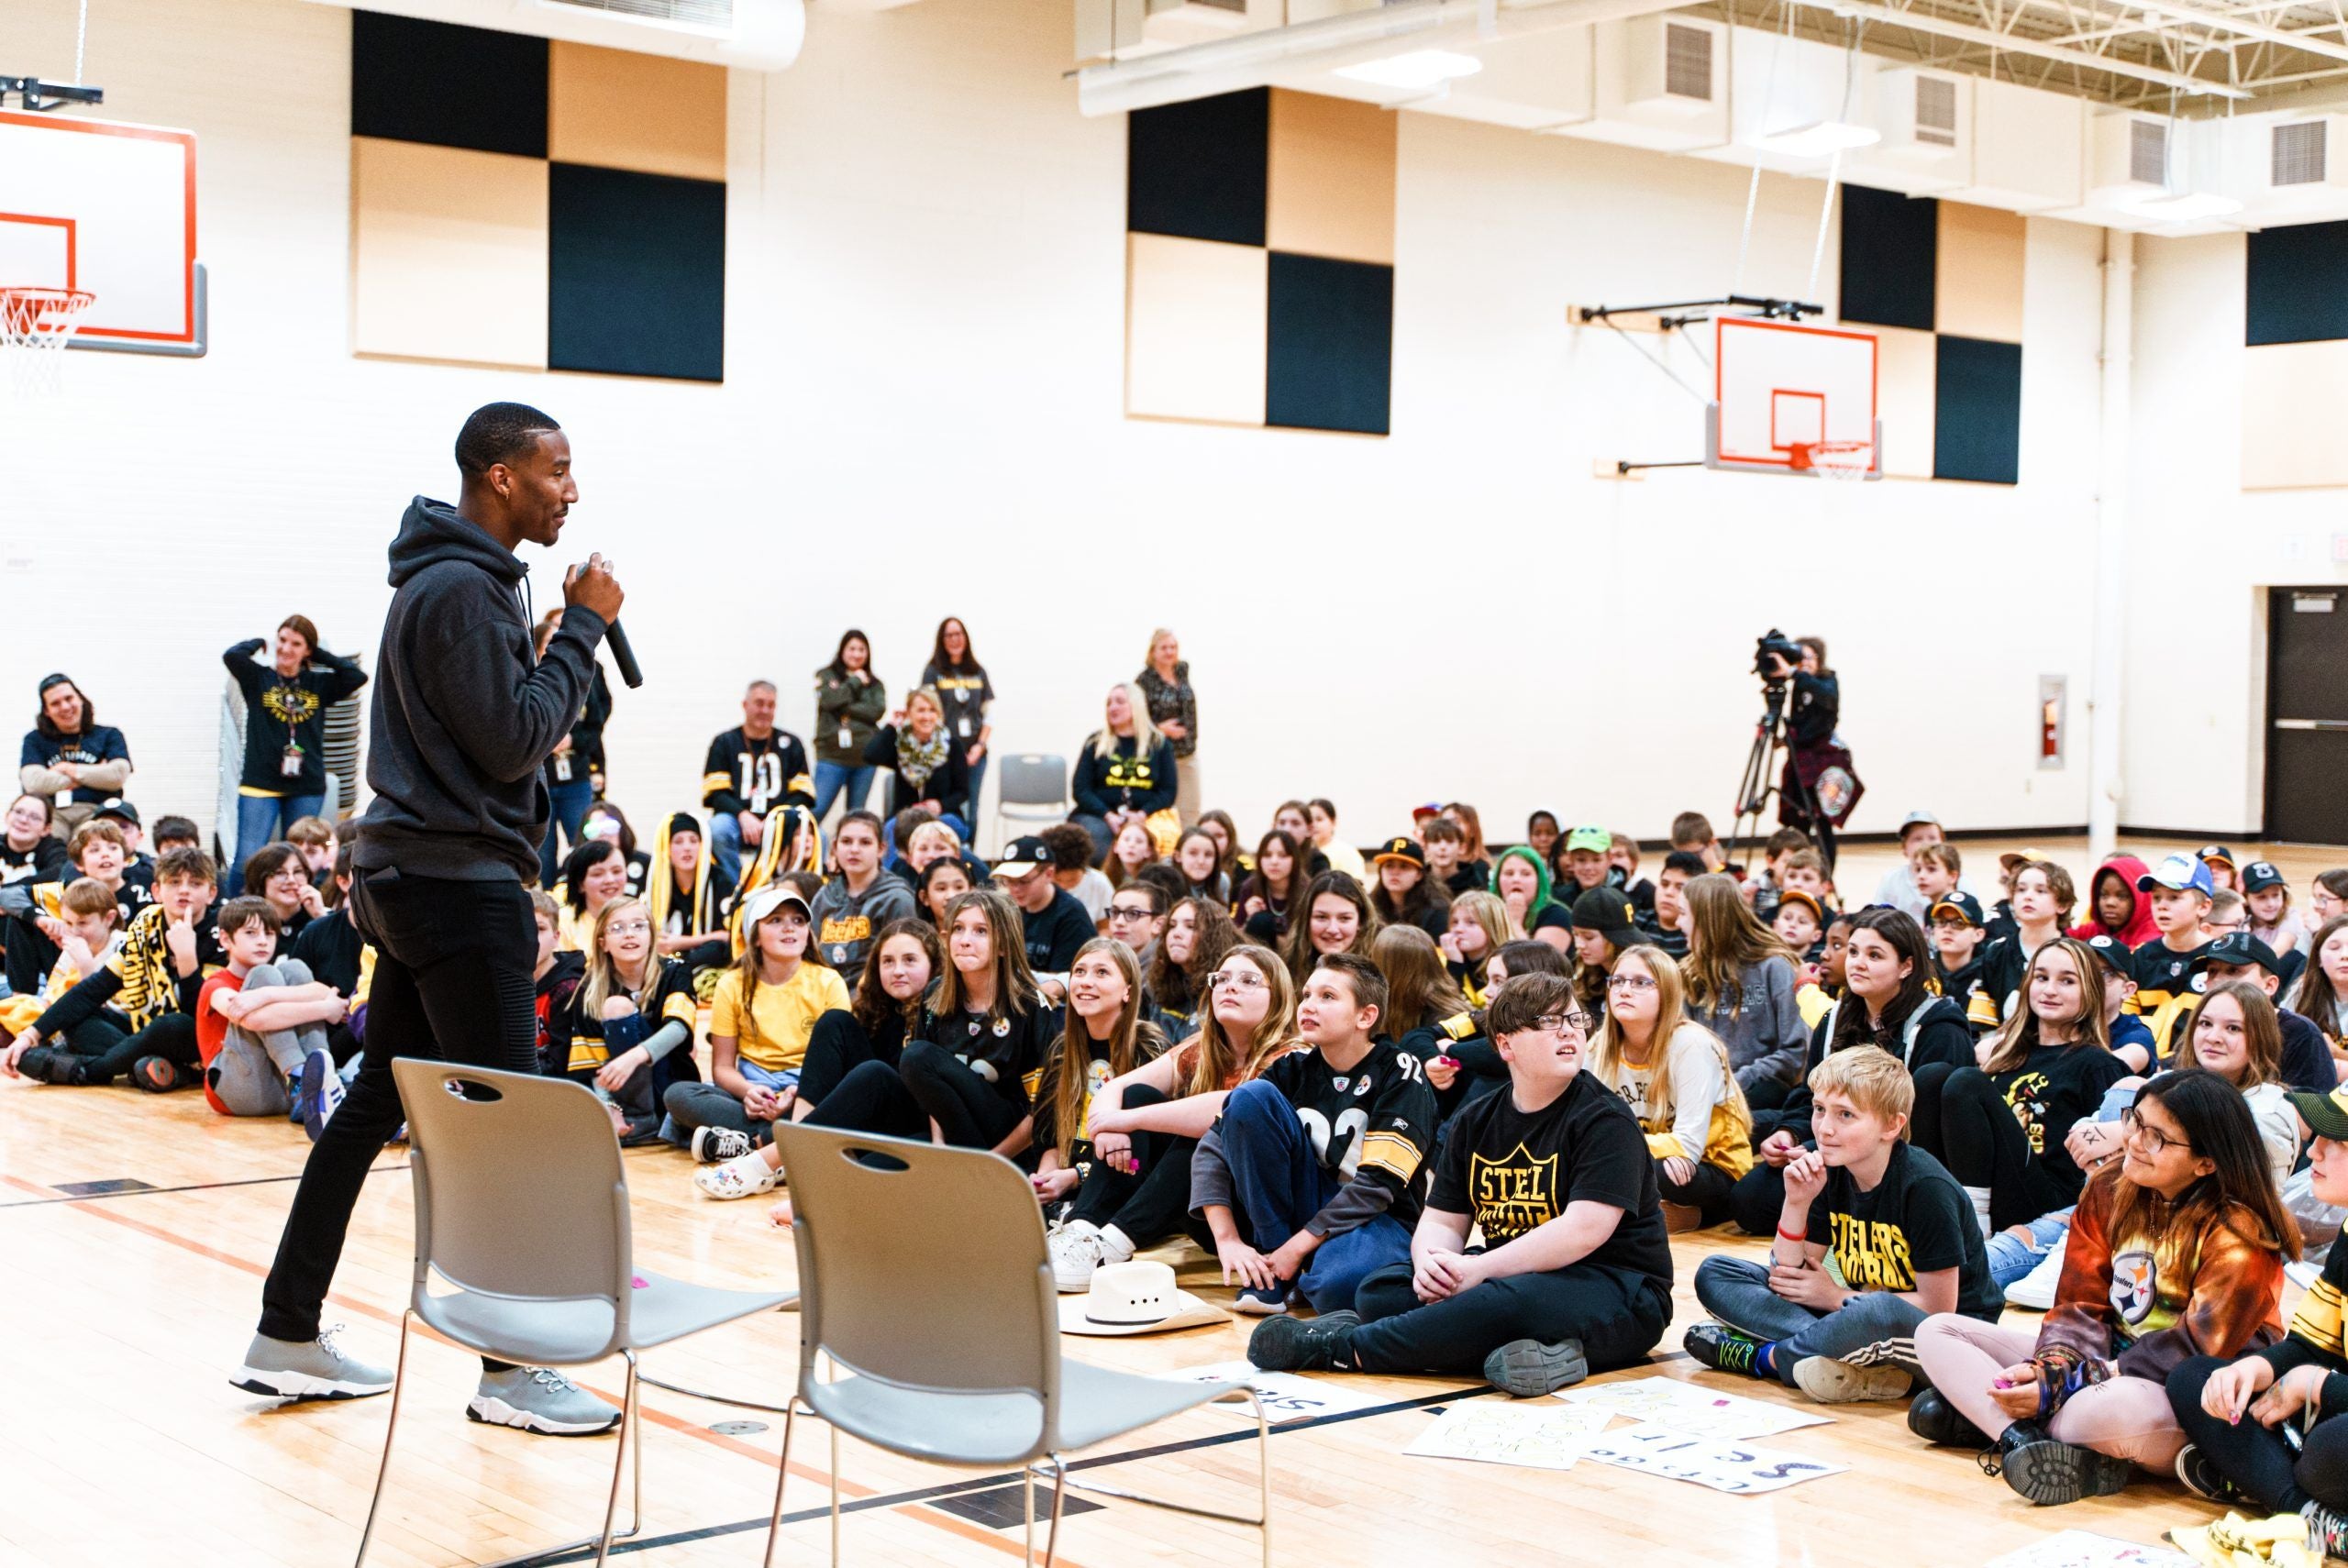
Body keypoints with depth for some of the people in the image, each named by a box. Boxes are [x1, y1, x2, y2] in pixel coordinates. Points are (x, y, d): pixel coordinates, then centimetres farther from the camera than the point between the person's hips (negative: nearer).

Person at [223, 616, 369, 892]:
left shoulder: (319, 684, 10)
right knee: (246, 859, -10)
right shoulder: (258, 678, 4)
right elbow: (232, 656, -14)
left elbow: (358, 676, -3)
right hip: (260, 784, -2)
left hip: (307, 788, 2)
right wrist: (258, 642, 5)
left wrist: (320, 655, 4)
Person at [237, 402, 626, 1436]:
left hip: (414, 875, 11)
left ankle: (288, 1338, 19)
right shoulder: (463, 589, -16)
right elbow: (514, 743, -18)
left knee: (376, 1101, 13)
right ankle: (511, 1370, 0)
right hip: (460, 882, -11)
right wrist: (584, 625, -11)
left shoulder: (452, 580, 17)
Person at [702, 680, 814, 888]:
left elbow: (803, 794, 8)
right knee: (717, 830, -35)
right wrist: (742, 815, -16)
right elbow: (715, 793, 2)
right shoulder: (725, 743, 14)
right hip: (736, 818, 0)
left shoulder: (791, 744, 17)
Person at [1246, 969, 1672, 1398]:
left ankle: (1343, 1348, -23)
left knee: (1512, 1301, -38)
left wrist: (1478, 1269, -26)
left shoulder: (1605, 1120, -10)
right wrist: (1431, 1263, -18)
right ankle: (1540, 1353, -27)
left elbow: (1585, 1229, -22)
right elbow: (1441, 1221, 7)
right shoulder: (1476, 1122, 10)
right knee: (1380, 1290, -12)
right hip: (1509, 1276, 7)